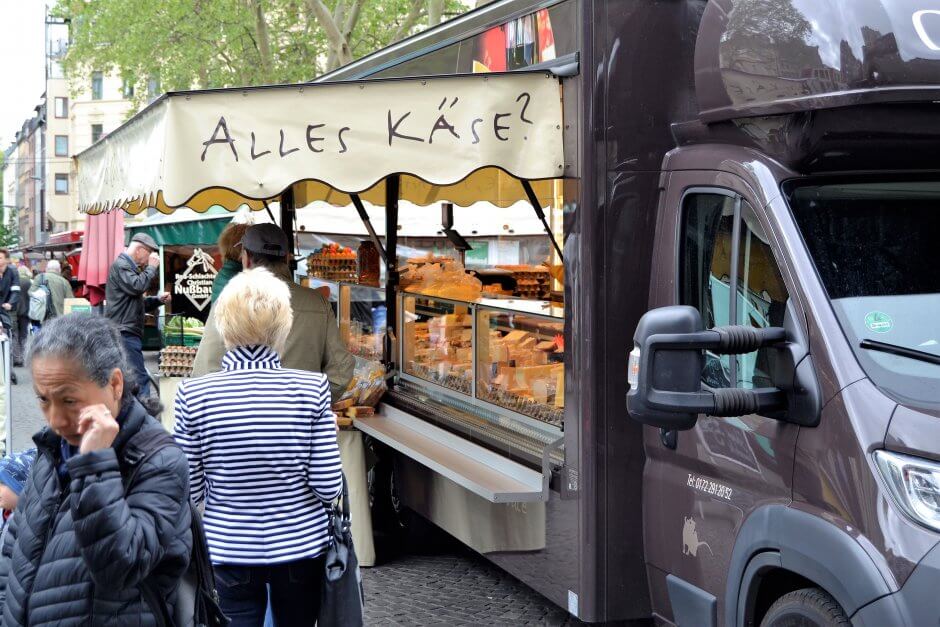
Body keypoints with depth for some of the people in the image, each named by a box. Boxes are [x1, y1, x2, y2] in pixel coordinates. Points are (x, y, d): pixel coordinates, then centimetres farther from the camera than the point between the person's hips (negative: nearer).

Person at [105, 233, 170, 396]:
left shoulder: (128, 266, 25)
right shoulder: (120, 265, -7)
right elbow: (137, 286, -22)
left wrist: (157, 300, 13)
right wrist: (151, 267, -9)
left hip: (128, 333, 11)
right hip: (124, 333, -11)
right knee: (140, 378, -16)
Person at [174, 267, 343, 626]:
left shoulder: (193, 396, -13)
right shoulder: (312, 389, -13)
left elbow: (190, 491, -7)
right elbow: (328, 487, -10)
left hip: (229, 552, -1)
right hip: (300, 547, 1)